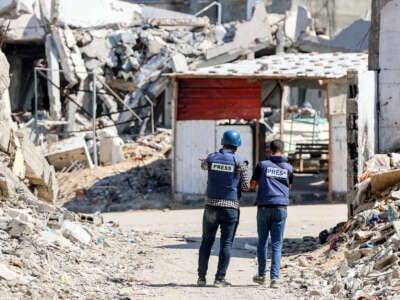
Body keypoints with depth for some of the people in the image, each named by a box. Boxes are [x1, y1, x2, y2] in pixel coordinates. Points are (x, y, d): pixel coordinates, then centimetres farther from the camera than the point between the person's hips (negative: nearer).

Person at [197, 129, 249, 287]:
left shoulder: (212, 158, 2)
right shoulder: (240, 162, -6)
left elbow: (203, 166, 27)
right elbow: (245, 187, -3)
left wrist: (205, 161, 52)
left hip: (211, 205, 3)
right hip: (230, 207, -3)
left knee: (207, 241, 12)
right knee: (226, 243, 2)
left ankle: (201, 277, 9)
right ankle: (220, 278, -1)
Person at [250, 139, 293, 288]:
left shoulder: (262, 165, 2)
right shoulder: (288, 168, 7)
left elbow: (252, 184, 11)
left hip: (264, 207, -1)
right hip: (281, 208, 1)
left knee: (262, 242, 12)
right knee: (277, 244, 1)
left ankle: (261, 275, 19)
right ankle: (274, 278, -8)